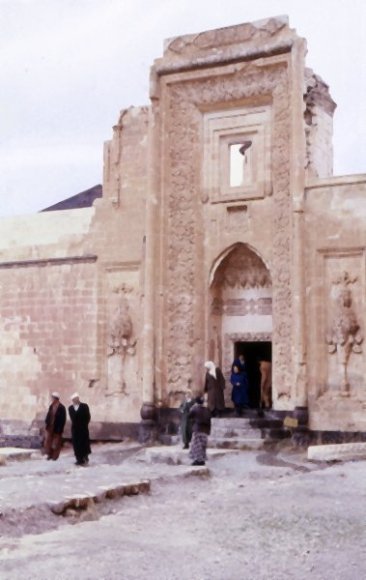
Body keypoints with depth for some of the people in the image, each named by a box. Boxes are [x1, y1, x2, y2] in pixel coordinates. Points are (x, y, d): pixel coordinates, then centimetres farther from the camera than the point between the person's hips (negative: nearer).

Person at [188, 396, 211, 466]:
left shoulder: (195, 409, -8)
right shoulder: (207, 410, 9)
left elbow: (189, 416, 4)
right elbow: (209, 421, 10)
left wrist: (192, 409, 13)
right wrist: (208, 430, 16)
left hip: (197, 429, -6)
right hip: (205, 430, 6)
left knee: (196, 445, -3)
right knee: (203, 445, 9)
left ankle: (198, 459, -9)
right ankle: (202, 460, 9)